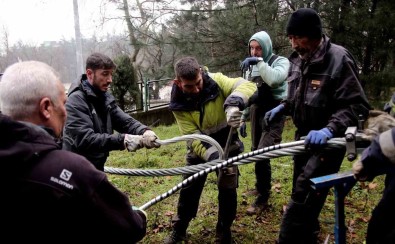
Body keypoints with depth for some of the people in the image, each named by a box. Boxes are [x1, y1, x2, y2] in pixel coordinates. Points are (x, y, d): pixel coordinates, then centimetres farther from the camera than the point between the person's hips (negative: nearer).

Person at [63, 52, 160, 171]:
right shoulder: (76, 100, -21)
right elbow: (84, 139, -30)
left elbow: (124, 120, -5)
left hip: (97, 167, 8)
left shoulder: (104, 97, 4)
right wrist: (122, 140, -36)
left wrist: (144, 131, -26)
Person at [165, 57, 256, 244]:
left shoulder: (216, 81, -23)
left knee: (227, 189, 2)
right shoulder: (179, 104, -20)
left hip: (227, 143, -1)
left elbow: (247, 86, -34)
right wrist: (211, 155, -39)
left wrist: (234, 103, -56)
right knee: (189, 189, 10)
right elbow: (192, 136, -23)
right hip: (199, 148, 1)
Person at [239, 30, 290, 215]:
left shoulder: (280, 61, -6)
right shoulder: (251, 66, 11)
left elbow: (275, 79, -30)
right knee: (255, 152, 11)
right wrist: (243, 118, 16)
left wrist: (260, 62, -29)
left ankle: (263, 198, -1)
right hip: (257, 111, 7)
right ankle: (261, 186, 33)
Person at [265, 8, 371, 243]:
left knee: (303, 200, -13)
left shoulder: (339, 59, -18)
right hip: (304, 137, 8)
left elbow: (357, 106, -20)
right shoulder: (298, 59, 6)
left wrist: (329, 129, -33)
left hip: (327, 141, -8)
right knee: (302, 195, 20)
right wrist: (283, 107, 5)